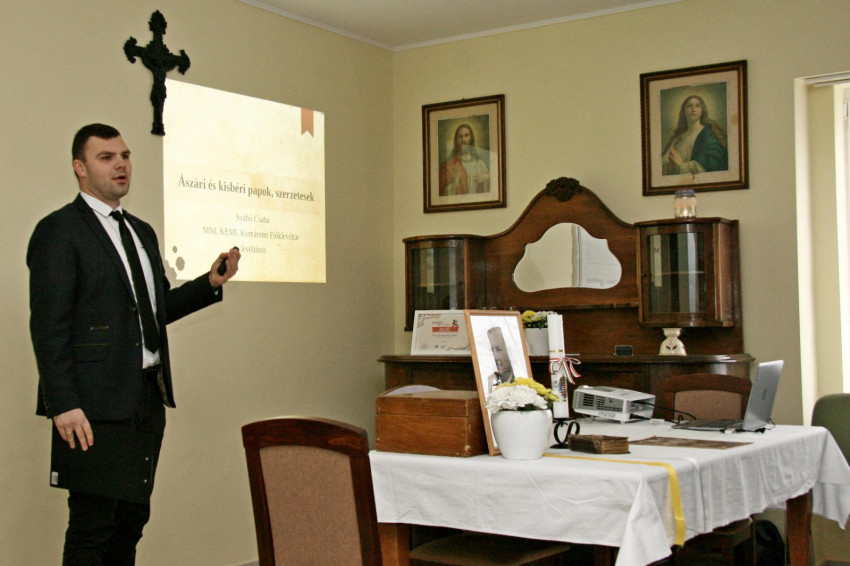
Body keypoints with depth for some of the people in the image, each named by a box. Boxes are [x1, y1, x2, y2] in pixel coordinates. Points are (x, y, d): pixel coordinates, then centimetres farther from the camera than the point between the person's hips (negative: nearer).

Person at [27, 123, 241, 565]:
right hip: (96, 405, -8)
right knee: (92, 527, -2)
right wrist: (64, 405, -20)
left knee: (132, 520, 13)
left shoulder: (142, 231, 18)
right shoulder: (59, 231, -7)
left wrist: (210, 283, 8)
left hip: (148, 398, 8)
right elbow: (49, 326, -13)